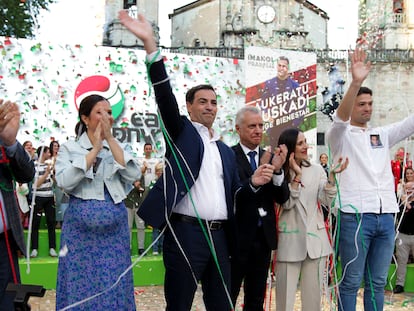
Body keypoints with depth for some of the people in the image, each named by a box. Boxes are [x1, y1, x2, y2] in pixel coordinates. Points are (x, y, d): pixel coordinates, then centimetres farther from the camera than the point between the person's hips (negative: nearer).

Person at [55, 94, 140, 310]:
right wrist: (95, 149, -13)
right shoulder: (69, 148, 2)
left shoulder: (120, 148, 10)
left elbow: (133, 175, -9)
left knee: (113, 288, 5)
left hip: (114, 228, 2)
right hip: (80, 228, -2)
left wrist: (110, 139, -11)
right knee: (80, 288, 2)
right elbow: (65, 183, -15)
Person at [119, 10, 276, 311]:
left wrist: (253, 183, -1)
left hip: (219, 236, 6)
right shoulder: (181, 132, 4)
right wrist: (150, 45, -23)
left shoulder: (227, 151, 19)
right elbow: (164, 95, -12)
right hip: (185, 233, -5)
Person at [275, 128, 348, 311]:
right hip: (290, 240, -2)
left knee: (313, 296, 7)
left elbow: (327, 201, -2)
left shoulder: (316, 170, 6)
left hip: (315, 239, 2)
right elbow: (287, 203, -10)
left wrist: (332, 175, -14)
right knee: (285, 296, 0)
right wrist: (297, 175, -13)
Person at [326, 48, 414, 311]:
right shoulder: (341, 136, 3)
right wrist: (355, 83, -35)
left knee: (377, 283, 10)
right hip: (355, 216, -5)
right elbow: (340, 118, -18)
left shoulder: (382, 135, 18)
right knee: (351, 282, 1)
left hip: (386, 217, 5)